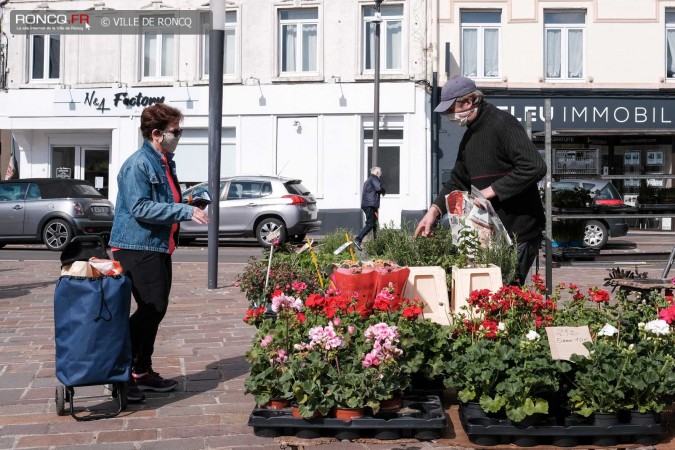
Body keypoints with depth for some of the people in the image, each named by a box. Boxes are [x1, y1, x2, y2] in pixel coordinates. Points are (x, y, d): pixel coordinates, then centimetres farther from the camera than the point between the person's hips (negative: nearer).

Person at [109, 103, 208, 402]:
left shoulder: (165, 163, 15)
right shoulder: (137, 165, -15)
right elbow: (140, 208, -23)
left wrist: (189, 206, 11)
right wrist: (185, 212, -24)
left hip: (159, 247, 10)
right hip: (137, 247, -10)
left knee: (155, 310, 13)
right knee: (151, 308, -11)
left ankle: (143, 372, 24)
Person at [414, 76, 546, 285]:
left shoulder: (502, 124, -14)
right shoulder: (469, 136, 15)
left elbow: (535, 167, -24)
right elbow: (458, 180, 20)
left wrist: (494, 190, -21)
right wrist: (435, 209, 6)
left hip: (519, 231, -9)